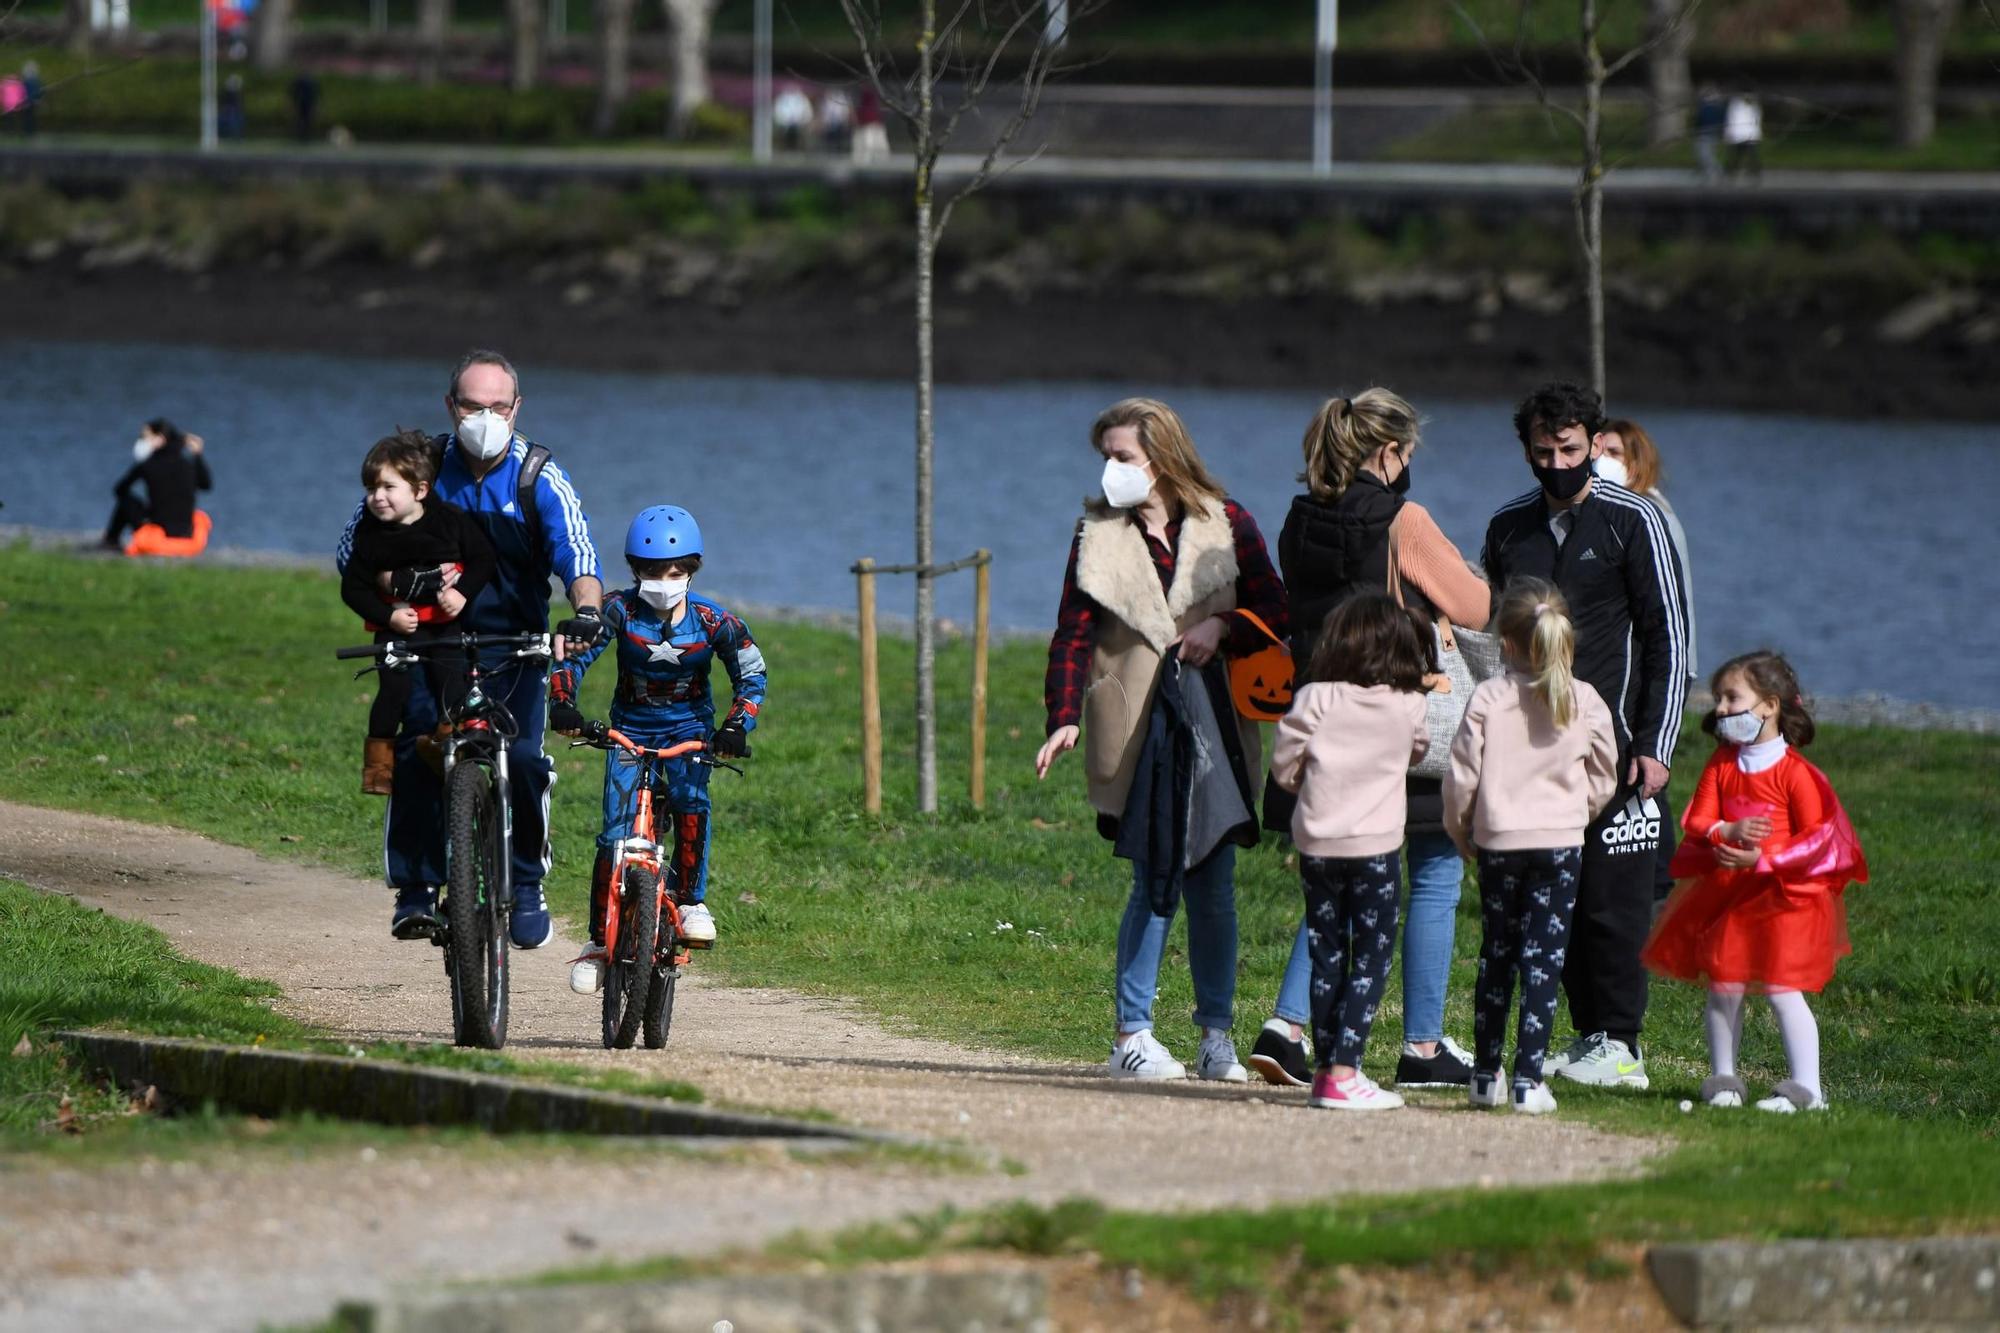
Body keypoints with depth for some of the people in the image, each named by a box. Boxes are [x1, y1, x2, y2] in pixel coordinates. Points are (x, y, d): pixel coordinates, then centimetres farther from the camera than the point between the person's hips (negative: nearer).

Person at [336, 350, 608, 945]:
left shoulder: (540, 478, -7)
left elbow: (577, 554, -19)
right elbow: (353, 550, 0)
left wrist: (586, 612, -40)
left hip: (514, 649, -1)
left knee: (522, 758, -20)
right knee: (414, 746, -24)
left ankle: (526, 889, 0)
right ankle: (415, 887, -14)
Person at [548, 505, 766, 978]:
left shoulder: (713, 621, -16)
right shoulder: (620, 610, -18)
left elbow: (751, 677, -7)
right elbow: (573, 655, -18)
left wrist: (736, 727, -23)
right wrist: (562, 703, -37)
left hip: (689, 724, 0)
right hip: (630, 726, 0)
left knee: (690, 799, -30)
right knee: (616, 833, -11)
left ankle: (690, 899, -12)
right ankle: (600, 940, 1)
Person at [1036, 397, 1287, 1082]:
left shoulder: (1226, 524, 6)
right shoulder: (1098, 535, 5)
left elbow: (1275, 613, 8)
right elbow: (1073, 635, 1)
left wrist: (1222, 627, -12)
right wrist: (1064, 718, -12)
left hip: (1217, 728, 1)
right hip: (1136, 734, -1)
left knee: (1213, 884, 2)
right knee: (1154, 882, -7)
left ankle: (1217, 1034, 12)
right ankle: (1133, 1033, 0)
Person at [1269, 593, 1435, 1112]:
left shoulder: (1315, 700, -4)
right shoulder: (1408, 707, -3)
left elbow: (1284, 765, -2)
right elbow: (1419, 749, 14)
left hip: (1316, 841, 2)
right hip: (1375, 847, -2)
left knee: (1326, 956, 10)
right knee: (1370, 958, 2)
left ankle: (1326, 1067, 13)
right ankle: (1344, 1073, -8)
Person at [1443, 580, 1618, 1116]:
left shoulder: (1487, 699, -7)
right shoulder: (1586, 702, -4)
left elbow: (1462, 775, -5)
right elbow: (1603, 779, 5)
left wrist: (1461, 831, 12)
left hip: (1497, 843, 1)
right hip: (1561, 841, -1)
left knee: (1496, 956, 14)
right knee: (1544, 960, 0)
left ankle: (1486, 1074, 20)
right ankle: (1527, 1080, -6)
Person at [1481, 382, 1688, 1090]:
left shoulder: (1632, 521, -3)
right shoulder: (1509, 527, 12)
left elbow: (1668, 640, -4)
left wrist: (1655, 746, -10)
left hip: (1613, 741, -5)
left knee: (1613, 895, -6)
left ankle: (1619, 1043, -2)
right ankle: (1587, 1033, 11)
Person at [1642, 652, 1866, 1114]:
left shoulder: (1793, 772, -10)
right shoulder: (1722, 764, 5)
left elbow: (1817, 837, -11)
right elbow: (1698, 820, 0)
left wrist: (1761, 860, -20)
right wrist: (1729, 832, -22)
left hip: (1782, 895, -5)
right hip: (1726, 895, 5)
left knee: (1782, 990, -9)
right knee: (1723, 988, 5)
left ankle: (1806, 1087, -5)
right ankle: (1723, 1080, 16)